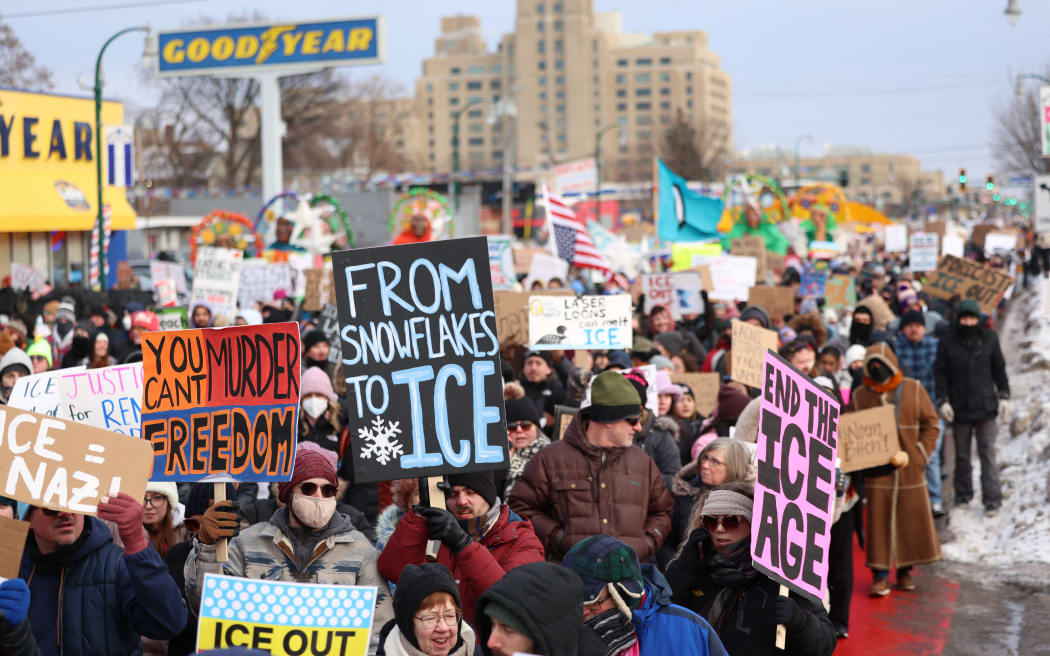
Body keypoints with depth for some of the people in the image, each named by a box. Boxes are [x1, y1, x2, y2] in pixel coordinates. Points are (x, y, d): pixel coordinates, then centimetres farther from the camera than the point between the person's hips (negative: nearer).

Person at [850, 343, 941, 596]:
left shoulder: (913, 390, 2)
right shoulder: (860, 396, 2)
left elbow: (931, 425, 5)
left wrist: (917, 456, -5)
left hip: (910, 471, 1)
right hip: (876, 472, -1)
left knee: (912, 518, 6)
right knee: (879, 522, -2)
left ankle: (905, 570, 20)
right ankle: (880, 575, 4)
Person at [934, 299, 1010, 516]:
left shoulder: (989, 339, 3)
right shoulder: (947, 343, 0)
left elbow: (999, 369, 10)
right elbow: (940, 373, 3)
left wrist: (1004, 396, 6)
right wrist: (942, 401, -5)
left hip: (985, 406, -1)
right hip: (960, 407, 1)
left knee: (988, 453, -4)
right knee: (962, 454, 11)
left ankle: (992, 500, -3)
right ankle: (963, 495, 24)